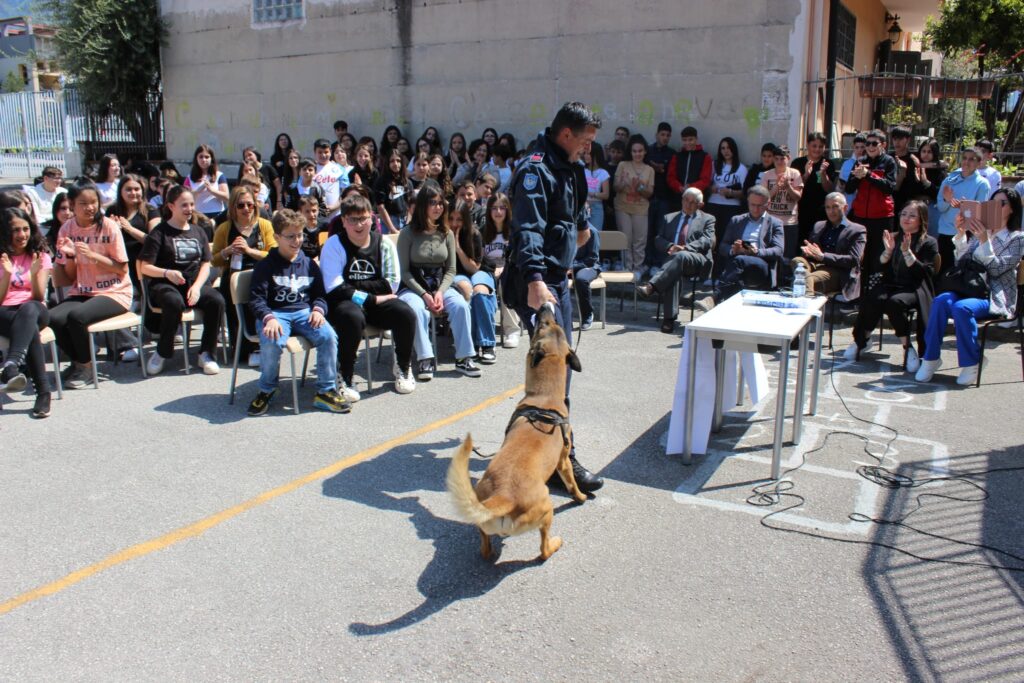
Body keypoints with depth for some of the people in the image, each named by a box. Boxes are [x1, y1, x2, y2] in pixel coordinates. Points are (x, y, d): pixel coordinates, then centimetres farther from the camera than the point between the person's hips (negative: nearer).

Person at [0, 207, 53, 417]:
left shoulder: (40, 256, 12)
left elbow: (39, 297, 1)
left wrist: (34, 274, -18)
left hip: (35, 311, 0)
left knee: (28, 309, -39)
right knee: (30, 328, -37)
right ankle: (43, 390, -44)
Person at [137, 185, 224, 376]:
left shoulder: (198, 231, 16)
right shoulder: (160, 233, 2)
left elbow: (205, 265, 10)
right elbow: (144, 266, -3)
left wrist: (197, 286, -8)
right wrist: (167, 273, -22)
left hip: (194, 283, 4)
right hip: (164, 285, -4)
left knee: (217, 301, -28)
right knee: (175, 303, -38)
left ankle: (207, 353, -13)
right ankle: (162, 353, -15)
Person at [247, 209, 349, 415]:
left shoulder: (309, 264, 16)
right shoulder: (266, 266, 3)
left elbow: (319, 293, 19)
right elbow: (256, 298, -4)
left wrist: (318, 310, -4)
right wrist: (269, 318, -23)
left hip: (304, 312, 3)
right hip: (276, 313, -3)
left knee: (329, 336, -26)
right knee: (272, 343, -34)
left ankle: (326, 391, -11)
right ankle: (266, 391, -6)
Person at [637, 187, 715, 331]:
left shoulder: (707, 219, 19)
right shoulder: (669, 218, 27)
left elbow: (708, 240, 1)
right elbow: (658, 240, 16)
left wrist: (685, 248, -15)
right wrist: (670, 247, -8)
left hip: (697, 260, -2)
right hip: (673, 258, 2)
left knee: (681, 256, -39)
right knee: (671, 276, -35)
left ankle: (651, 286, -51)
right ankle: (670, 318, -39)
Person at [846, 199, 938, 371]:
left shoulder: (929, 243, 3)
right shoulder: (893, 238, 15)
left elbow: (925, 272, -10)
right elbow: (881, 270, 11)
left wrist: (907, 252, -18)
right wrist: (888, 250, -6)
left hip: (914, 290, -3)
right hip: (891, 285, 3)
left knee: (894, 302, -35)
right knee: (872, 298, -30)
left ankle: (908, 347, -20)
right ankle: (860, 340, -15)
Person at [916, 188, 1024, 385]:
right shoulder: (981, 232, 20)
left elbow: (996, 269, -7)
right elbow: (961, 262, 13)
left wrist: (984, 241, -17)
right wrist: (961, 234, 1)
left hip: (995, 297, -4)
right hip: (970, 289, 4)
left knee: (961, 307, -36)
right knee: (941, 300, -30)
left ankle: (971, 364, -22)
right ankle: (931, 358, -26)